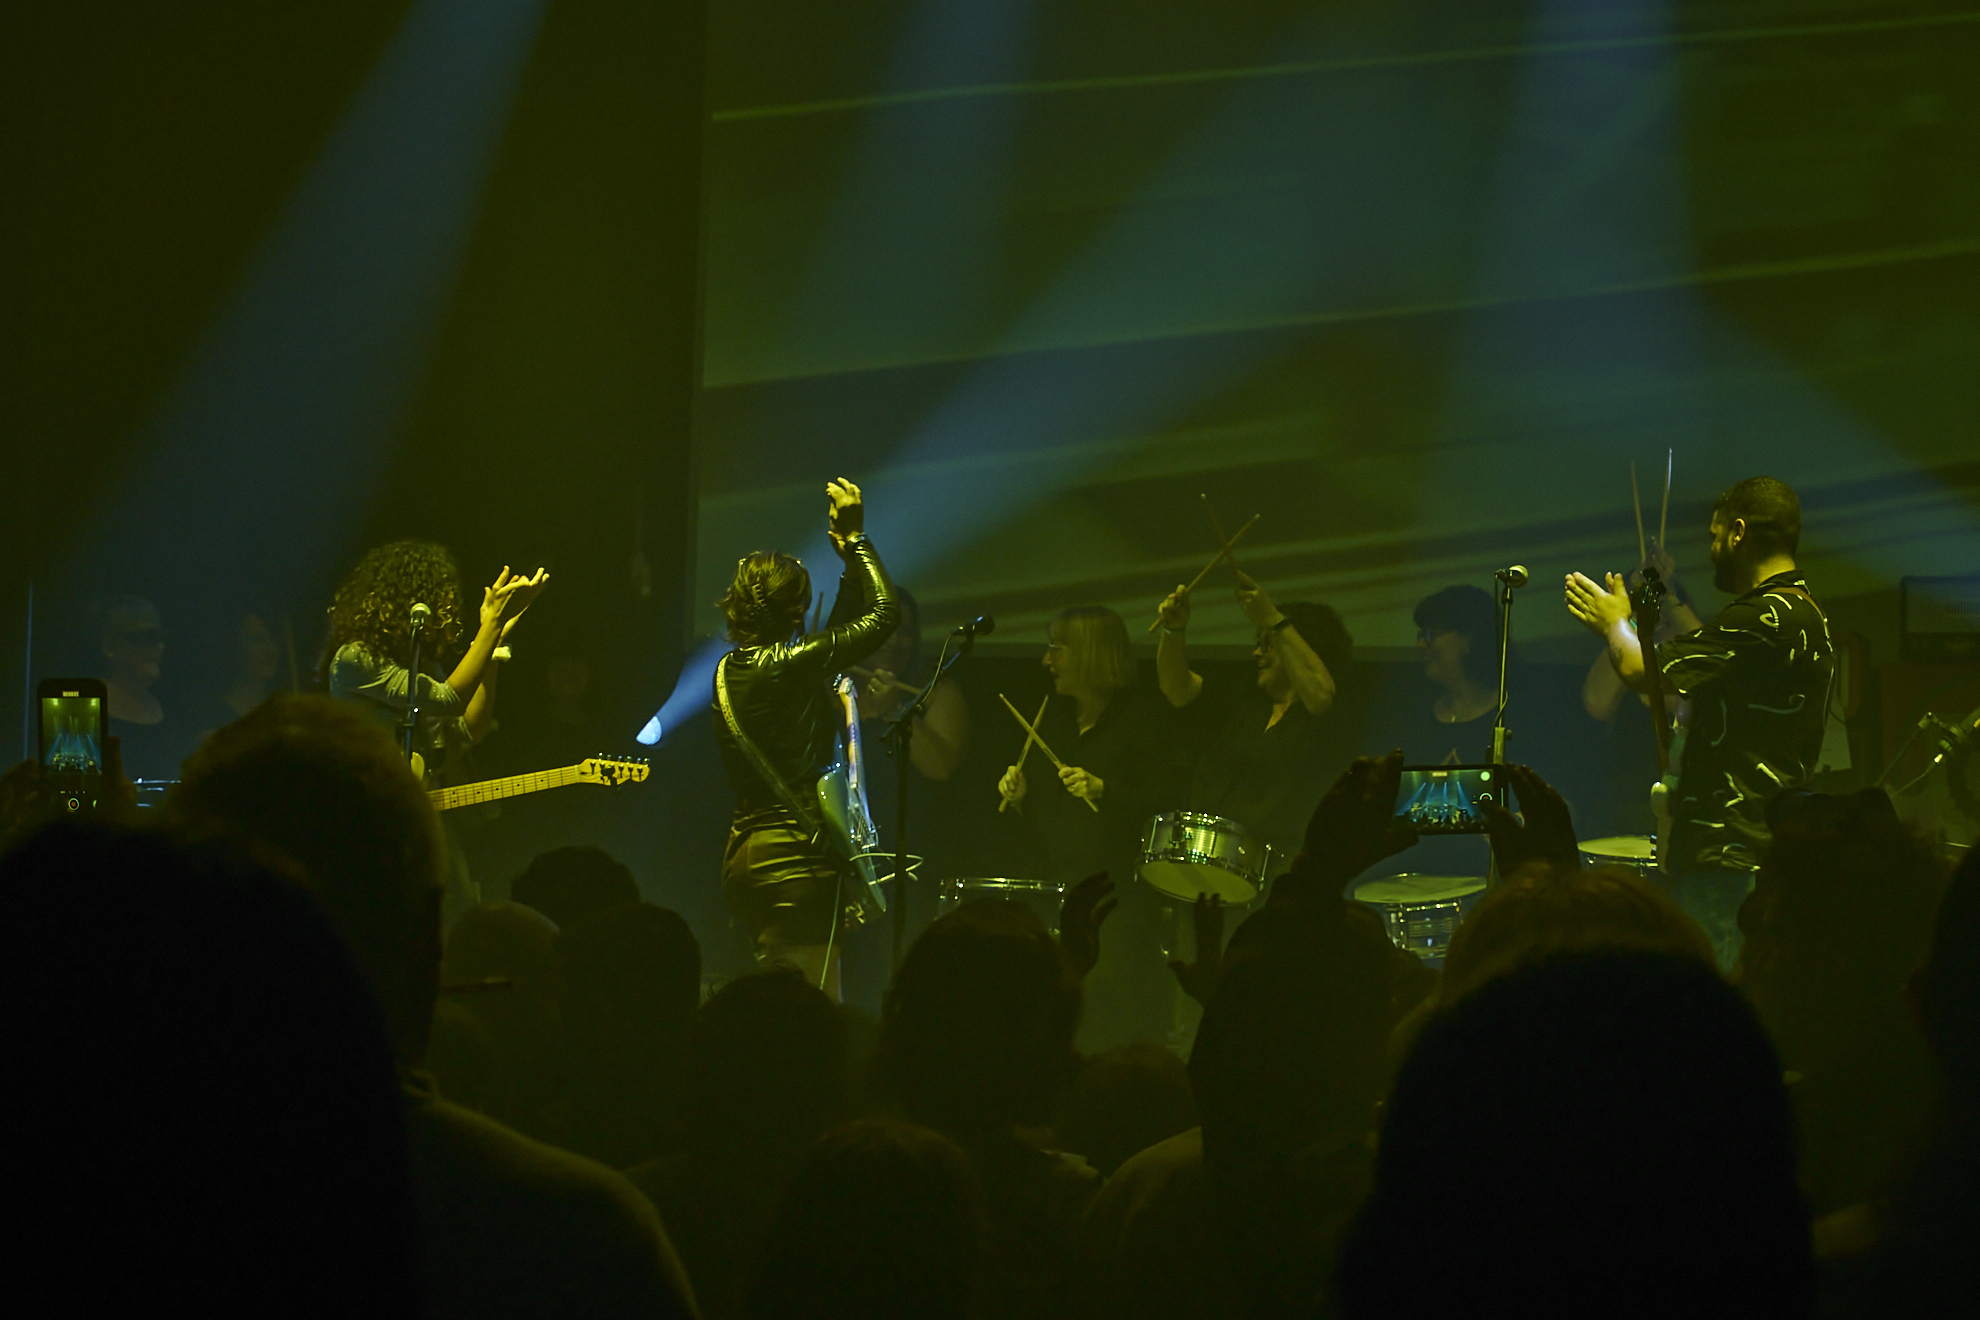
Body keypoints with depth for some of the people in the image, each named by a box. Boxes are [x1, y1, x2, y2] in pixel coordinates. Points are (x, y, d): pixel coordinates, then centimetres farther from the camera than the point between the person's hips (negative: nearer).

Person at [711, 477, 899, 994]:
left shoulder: (730, 669, 13)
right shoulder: (788, 665, -13)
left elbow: (835, 638, 25)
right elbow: (884, 614, -8)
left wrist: (848, 555, 25)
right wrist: (854, 540, 4)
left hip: (745, 857, 9)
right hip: (797, 861, -9)